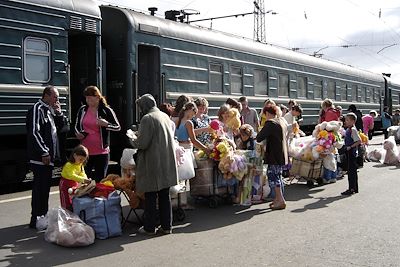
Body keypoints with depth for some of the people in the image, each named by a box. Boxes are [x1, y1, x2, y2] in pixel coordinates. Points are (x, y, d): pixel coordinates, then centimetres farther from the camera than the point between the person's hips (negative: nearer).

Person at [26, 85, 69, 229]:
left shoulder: (49, 110, 19)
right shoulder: (37, 109, -10)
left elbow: (61, 128, 21)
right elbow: (34, 132, -19)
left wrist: (59, 113, 5)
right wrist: (44, 152, -20)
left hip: (48, 157, 9)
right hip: (40, 157, -9)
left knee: (45, 186, 14)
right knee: (40, 187, -7)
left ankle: (43, 216, 22)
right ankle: (36, 219, -2)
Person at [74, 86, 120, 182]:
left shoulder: (106, 110, -4)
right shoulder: (82, 110, 7)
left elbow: (118, 127, -3)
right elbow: (77, 126, 20)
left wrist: (106, 124, -21)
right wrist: (78, 134, -2)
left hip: (101, 152, -3)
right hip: (85, 151, 3)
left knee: (100, 180, 4)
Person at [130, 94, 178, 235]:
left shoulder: (147, 119, -14)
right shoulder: (165, 116, 9)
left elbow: (142, 143, -19)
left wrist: (133, 141, 3)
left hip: (152, 163, -7)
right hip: (167, 163, 7)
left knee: (150, 197, 3)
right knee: (165, 195, 12)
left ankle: (149, 227, 11)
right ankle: (166, 226, 18)